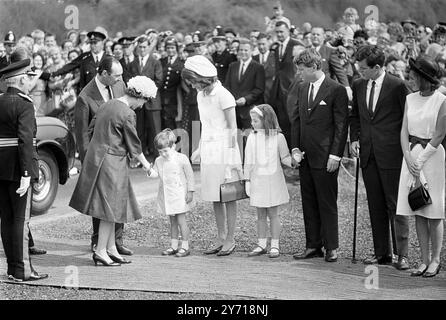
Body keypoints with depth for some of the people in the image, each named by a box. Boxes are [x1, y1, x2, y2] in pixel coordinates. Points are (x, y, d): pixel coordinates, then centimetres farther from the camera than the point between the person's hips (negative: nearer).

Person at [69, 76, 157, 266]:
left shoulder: (107, 106, 10)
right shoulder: (127, 114, -16)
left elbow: (93, 130, 18)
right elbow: (133, 144, -9)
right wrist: (144, 163, 7)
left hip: (96, 156, 9)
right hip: (111, 162, -9)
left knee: (110, 207, 14)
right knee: (111, 207, -2)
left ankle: (111, 248, 18)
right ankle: (100, 251, 1)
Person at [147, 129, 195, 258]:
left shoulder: (182, 159, -9)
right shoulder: (159, 161, 7)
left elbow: (189, 175, -6)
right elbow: (156, 173, 4)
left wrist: (190, 191, -8)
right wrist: (151, 172, -20)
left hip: (179, 195, -6)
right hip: (166, 196, 6)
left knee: (181, 220, -5)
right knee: (173, 221, 12)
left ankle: (185, 246, 0)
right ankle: (174, 246, 17)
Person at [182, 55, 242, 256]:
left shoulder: (223, 96, -13)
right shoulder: (201, 96, 10)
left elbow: (232, 128, -13)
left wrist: (231, 158, -15)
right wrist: (199, 149, 12)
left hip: (223, 149, -8)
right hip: (208, 151, 8)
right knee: (214, 198, 9)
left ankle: (230, 240, 4)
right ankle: (221, 238, 15)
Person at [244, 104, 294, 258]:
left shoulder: (278, 137, -5)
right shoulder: (252, 137, 3)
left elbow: (284, 157, 0)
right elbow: (248, 161, 6)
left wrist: (293, 161, -20)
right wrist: (247, 179, 4)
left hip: (273, 180, -3)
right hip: (257, 180, 3)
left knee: (273, 214, 1)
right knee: (260, 215, 9)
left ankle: (275, 245, 7)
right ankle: (261, 244, 16)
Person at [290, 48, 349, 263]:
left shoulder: (336, 90, -8)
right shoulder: (302, 88, 13)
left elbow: (341, 125, -9)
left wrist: (335, 155, -13)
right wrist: (295, 148, 5)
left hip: (325, 157, -6)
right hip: (305, 156, 7)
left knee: (327, 203, -1)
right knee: (309, 203, 8)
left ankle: (331, 247, 6)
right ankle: (313, 246, 14)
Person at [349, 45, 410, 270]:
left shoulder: (397, 86, -9)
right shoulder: (358, 86, 9)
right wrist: (354, 139, 6)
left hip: (391, 154, -6)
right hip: (368, 154, 6)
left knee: (396, 204, -3)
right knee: (376, 206, 9)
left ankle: (402, 254, 1)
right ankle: (382, 253, 16)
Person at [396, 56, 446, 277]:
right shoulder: (410, 99, 9)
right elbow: (404, 131, 6)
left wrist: (420, 161, -12)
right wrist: (408, 158, -8)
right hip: (412, 154, 5)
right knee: (418, 213, 6)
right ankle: (424, 260, 11)